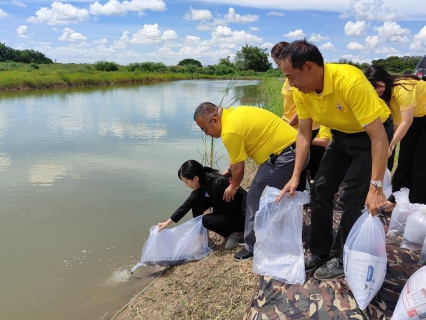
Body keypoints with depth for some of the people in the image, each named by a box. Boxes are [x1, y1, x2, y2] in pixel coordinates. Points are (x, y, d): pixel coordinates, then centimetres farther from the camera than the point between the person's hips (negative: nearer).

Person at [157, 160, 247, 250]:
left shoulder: (219, 182, -31)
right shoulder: (201, 185, -6)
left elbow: (232, 208, -25)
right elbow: (187, 204, 1)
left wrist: (211, 209, -17)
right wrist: (167, 223, 2)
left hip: (242, 216, -8)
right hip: (226, 212, 8)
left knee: (207, 220, -24)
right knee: (196, 201, -4)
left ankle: (237, 233, -2)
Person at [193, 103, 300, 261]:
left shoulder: (230, 131, -19)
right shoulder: (234, 113, 11)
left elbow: (238, 167, -9)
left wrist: (233, 187, 8)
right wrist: (230, 171, 29)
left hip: (284, 155, -11)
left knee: (256, 198, -3)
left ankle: (254, 248, 6)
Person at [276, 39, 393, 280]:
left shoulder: (350, 82, -37)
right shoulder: (301, 91, -17)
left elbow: (378, 136, -34)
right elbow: (304, 134, -8)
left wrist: (376, 186, -37)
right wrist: (296, 176, -14)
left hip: (372, 134, -6)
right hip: (342, 135, 6)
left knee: (351, 195, -12)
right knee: (320, 189, 3)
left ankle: (342, 259, 8)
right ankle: (320, 253, 18)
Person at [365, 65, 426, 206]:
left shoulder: (403, 87, -33)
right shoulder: (385, 92, -8)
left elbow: (407, 122, -31)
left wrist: (390, 146, -30)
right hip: (413, 119, 7)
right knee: (405, 159, 4)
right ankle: (396, 199, 14)